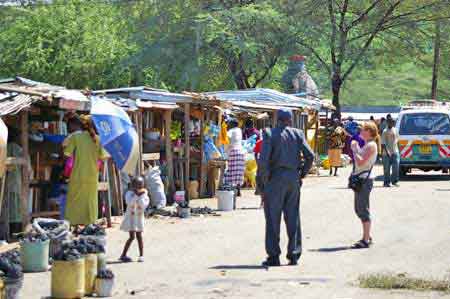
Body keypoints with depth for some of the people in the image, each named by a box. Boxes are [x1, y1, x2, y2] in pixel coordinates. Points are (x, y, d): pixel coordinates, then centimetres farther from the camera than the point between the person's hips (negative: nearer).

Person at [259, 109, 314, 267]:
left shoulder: (270, 134, -6)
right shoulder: (297, 133, 3)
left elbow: (263, 159, -16)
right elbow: (310, 156, -2)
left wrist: (265, 179, -5)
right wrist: (302, 174, 8)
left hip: (276, 178, -3)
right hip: (293, 178, 3)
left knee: (273, 218, 2)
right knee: (293, 217, 11)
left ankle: (273, 256, 2)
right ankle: (294, 254, 13)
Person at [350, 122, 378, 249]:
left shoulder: (371, 145, -13)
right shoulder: (366, 144, 17)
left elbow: (361, 162, -22)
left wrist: (354, 149, -11)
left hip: (365, 180, -10)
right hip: (360, 179, 10)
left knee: (363, 210, -8)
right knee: (359, 209, 15)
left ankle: (365, 240, -5)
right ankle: (367, 237, 23)